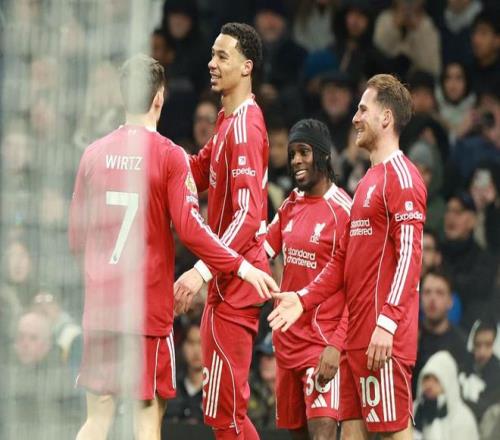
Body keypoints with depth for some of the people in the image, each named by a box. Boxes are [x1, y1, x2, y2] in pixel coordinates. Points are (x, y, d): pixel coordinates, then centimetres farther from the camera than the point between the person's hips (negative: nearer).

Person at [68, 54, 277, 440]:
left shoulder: (95, 153, 6)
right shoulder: (169, 155, -7)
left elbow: (77, 234, 11)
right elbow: (190, 227, -13)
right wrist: (241, 266, -7)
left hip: (100, 302, 4)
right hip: (149, 304, -4)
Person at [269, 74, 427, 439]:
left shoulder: (401, 176, -9)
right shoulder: (370, 180, 22)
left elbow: (409, 256, -18)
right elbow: (342, 259, 24)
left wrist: (387, 321, -24)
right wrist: (304, 299, 14)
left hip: (384, 337, -10)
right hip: (357, 333, 10)